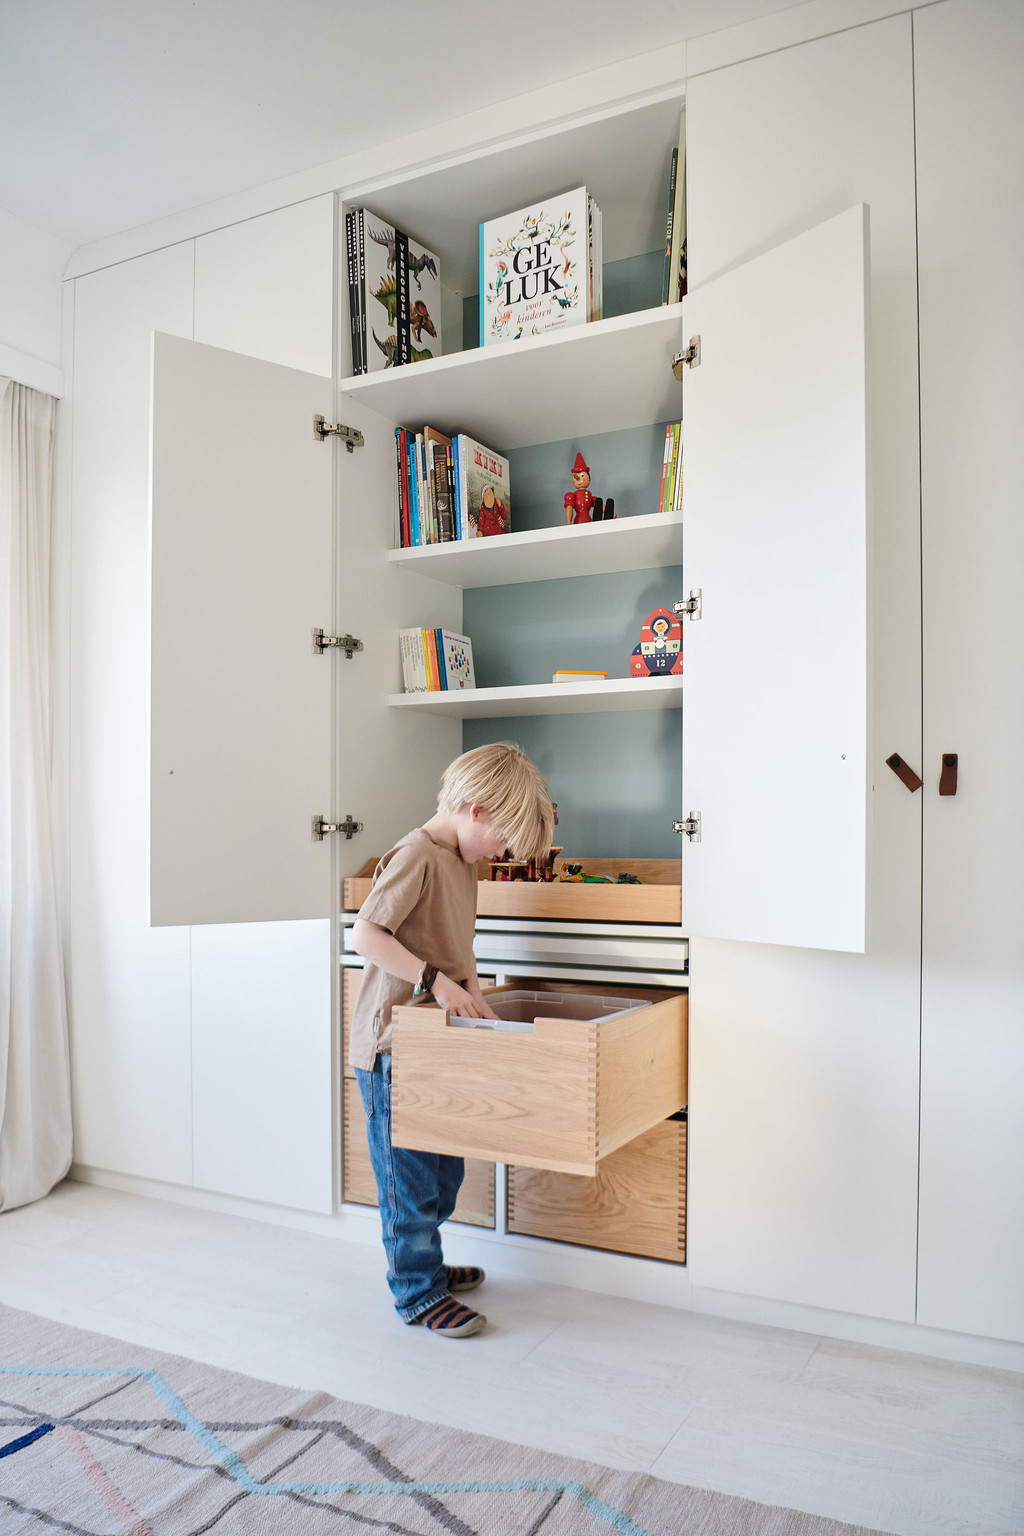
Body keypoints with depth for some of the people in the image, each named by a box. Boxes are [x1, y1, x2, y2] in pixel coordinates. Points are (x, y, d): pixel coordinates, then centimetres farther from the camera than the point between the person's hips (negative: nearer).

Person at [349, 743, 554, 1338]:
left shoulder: (464, 862, 11)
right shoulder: (417, 855, -18)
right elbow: (365, 935, -25)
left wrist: (473, 995, 2)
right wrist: (436, 981, -25)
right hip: (392, 1044, -9)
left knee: (444, 1169, 19)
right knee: (409, 1174, 3)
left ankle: (422, 1264, 36)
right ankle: (419, 1293, 17)